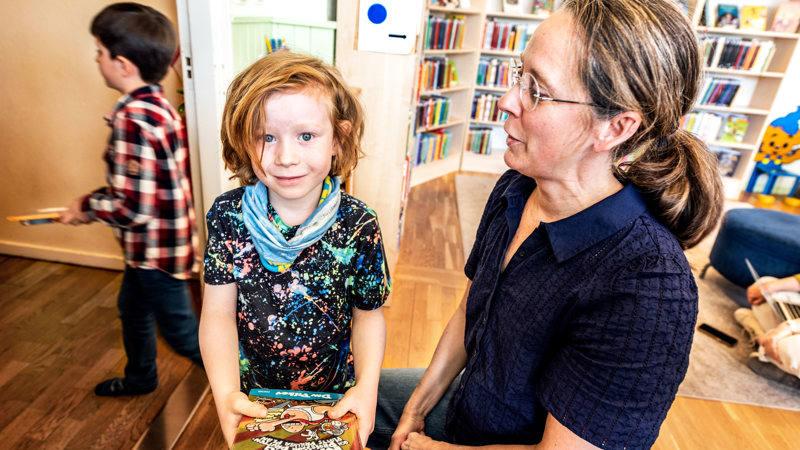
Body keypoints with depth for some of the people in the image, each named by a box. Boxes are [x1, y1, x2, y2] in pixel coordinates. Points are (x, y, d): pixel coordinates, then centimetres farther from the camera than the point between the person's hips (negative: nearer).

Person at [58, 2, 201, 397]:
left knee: (181, 332, 7)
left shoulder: (132, 119, -27)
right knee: (133, 307, 28)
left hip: (158, 249, -10)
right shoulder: (158, 104, 3)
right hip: (151, 246, 10)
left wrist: (86, 207, -11)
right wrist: (97, 198, 8)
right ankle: (140, 378, 52)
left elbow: (132, 209, -28)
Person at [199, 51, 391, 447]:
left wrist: (367, 385, -24)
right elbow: (219, 313, -13)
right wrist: (226, 393, -25)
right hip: (250, 394, 2)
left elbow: (368, 314, -10)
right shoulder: (228, 215, -15)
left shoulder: (358, 225, -19)